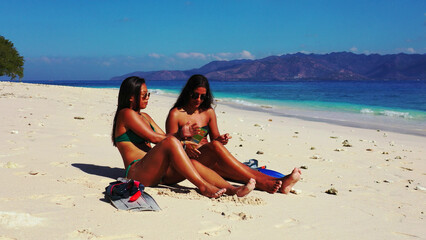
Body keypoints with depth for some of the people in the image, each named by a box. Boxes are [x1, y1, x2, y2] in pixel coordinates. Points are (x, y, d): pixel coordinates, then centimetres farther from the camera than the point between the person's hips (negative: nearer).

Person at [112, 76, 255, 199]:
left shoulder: (144, 116, 25)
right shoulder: (126, 113, -3)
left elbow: (163, 137, 14)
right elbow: (153, 138, -11)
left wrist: (180, 134, -6)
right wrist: (180, 140, -3)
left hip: (156, 173, 8)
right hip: (137, 172, -8)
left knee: (193, 164, -17)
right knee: (171, 142, -32)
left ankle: (231, 189, -29)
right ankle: (203, 186, -36)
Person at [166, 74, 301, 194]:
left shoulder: (208, 112, 14)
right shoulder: (175, 114, -1)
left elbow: (214, 137, 15)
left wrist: (220, 140, -10)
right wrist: (185, 148, -25)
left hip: (208, 160, 5)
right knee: (215, 146, -34)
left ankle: (278, 183, -52)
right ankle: (262, 183, -45)